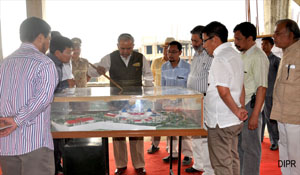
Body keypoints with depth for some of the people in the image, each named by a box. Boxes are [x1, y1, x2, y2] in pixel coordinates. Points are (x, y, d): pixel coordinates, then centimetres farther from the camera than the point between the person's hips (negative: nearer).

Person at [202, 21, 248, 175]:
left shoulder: (219, 59, -18)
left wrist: (237, 111, -11)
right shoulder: (235, 54, 12)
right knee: (232, 159, 20)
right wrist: (242, 108, 9)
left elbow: (224, 93, -22)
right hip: (234, 121, 9)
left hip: (220, 121, -9)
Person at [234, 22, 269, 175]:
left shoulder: (258, 56, -13)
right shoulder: (242, 55, 14)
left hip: (250, 107, -9)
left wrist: (255, 115, -22)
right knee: (239, 145, 17)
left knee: (250, 147, 2)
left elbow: (262, 87, -18)